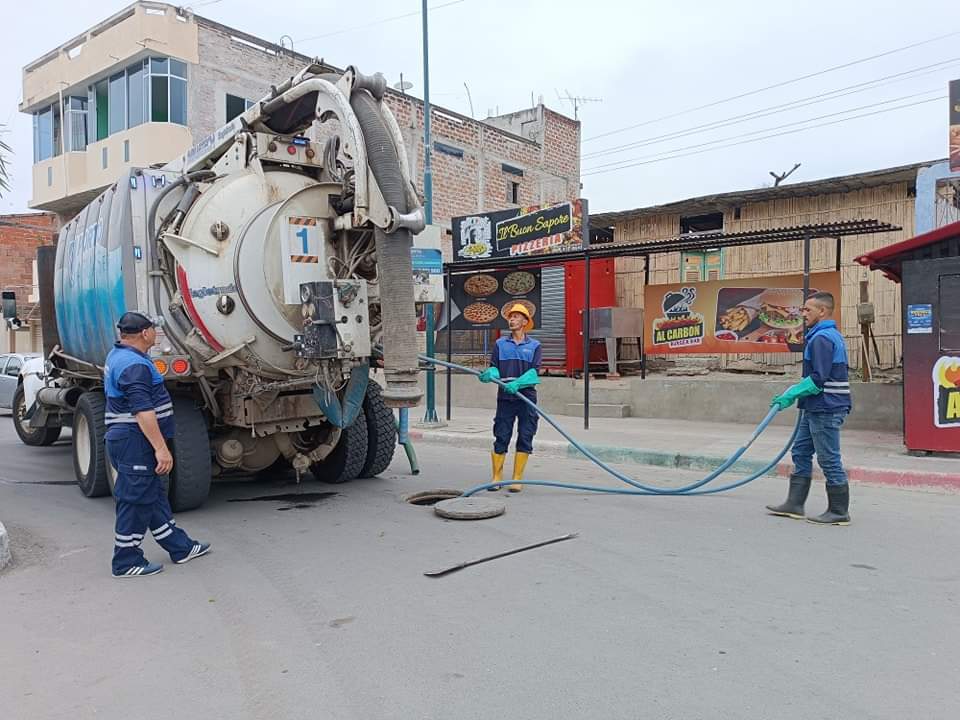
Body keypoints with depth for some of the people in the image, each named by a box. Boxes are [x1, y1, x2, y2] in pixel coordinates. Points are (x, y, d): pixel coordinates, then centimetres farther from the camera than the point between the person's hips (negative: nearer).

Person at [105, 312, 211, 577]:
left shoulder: (117, 355, 12)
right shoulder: (134, 365, -21)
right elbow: (142, 411, -27)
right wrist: (161, 448, -27)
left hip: (125, 441, 11)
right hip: (135, 443, -11)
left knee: (154, 496, 15)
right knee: (136, 502, -1)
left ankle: (180, 548, 24)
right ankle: (126, 563, 10)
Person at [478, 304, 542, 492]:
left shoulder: (534, 346, 7)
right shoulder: (500, 344, 12)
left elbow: (534, 371, -6)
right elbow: (494, 367, 5)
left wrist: (517, 383, -23)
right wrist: (490, 374, -19)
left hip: (527, 397, 0)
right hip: (505, 397, 1)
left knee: (525, 438, 1)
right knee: (501, 437, 1)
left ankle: (517, 479, 10)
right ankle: (496, 477, 11)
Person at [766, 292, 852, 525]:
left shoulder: (821, 338, -16)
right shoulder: (832, 335, 18)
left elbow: (818, 379, -23)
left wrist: (791, 395, -17)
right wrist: (795, 391, 18)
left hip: (825, 409, -11)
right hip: (817, 408, 11)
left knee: (829, 460, -2)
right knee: (801, 452, 13)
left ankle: (839, 512, 8)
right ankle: (794, 504, 18)